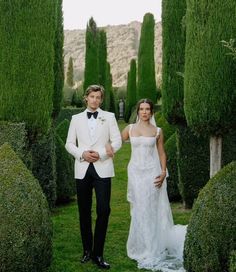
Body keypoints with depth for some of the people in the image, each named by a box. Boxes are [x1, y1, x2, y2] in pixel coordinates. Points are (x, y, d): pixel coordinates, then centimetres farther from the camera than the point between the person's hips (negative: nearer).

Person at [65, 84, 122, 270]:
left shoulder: (109, 117, 8)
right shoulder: (76, 118, 12)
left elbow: (117, 141, 2)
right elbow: (69, 143, 8)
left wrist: (101, 154, -13)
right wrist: (82, 154, -10)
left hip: (102, 168, -2)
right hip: (82, 169, 2)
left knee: (103, 210, -10)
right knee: (84, 211, 7)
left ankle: (98, 253, -1)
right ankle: (87, 250, 20)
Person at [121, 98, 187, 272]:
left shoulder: (158, 131, 4)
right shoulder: (130, 129, 6)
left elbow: (161, 153, 5)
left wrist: (163, 171, -6)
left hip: (152, 172, -1)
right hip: (135, 172, 1)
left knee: (152, 209, 0)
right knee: (139, 210, 5)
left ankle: (152, 249, 10)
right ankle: (141, 248, 17)